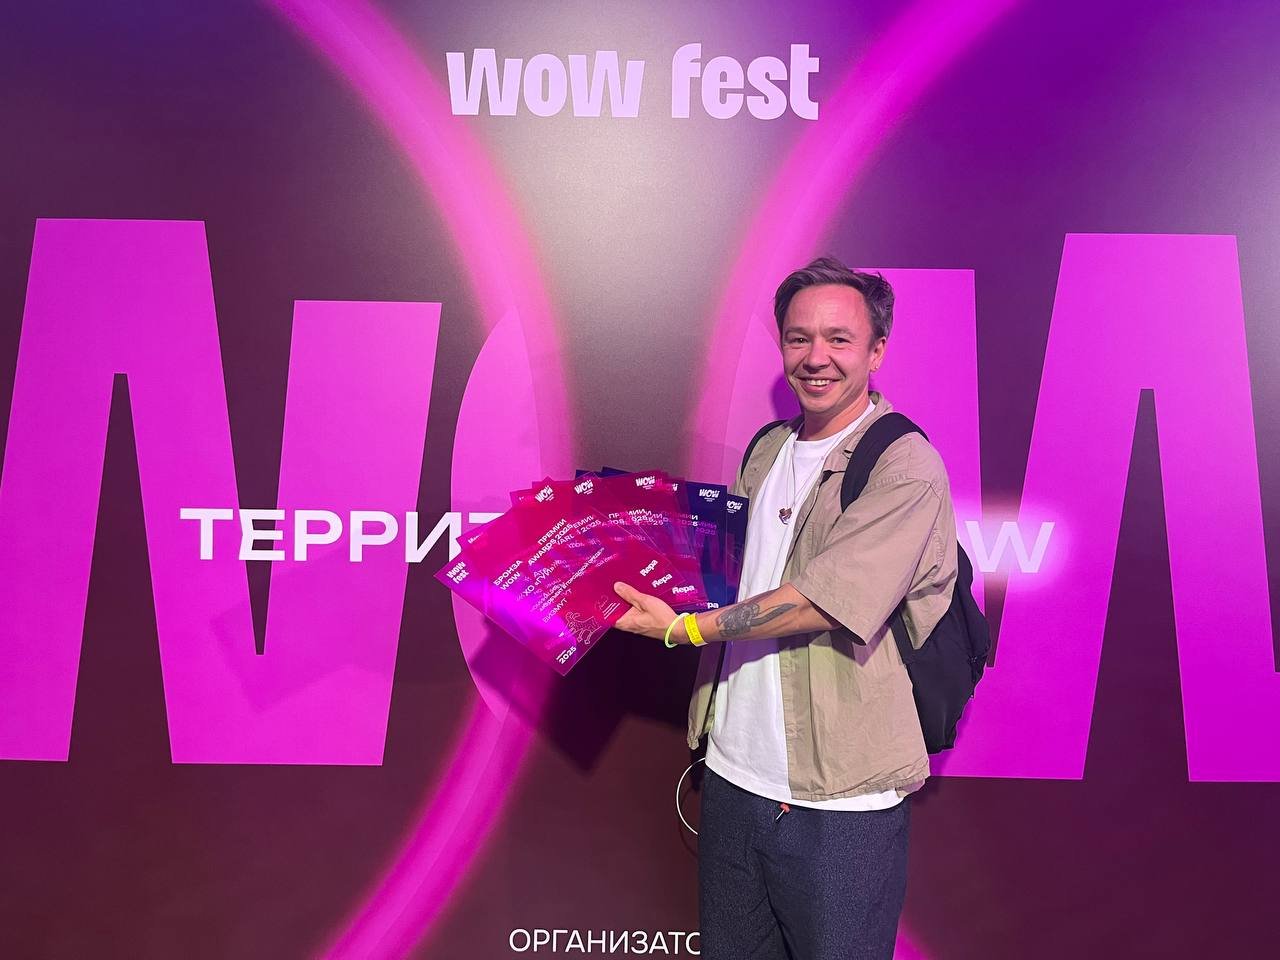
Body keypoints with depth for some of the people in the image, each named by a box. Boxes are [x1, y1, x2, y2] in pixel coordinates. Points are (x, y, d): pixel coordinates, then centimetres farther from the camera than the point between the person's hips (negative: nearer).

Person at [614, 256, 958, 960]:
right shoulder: (768, 451, 8)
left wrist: (684, 627, -16)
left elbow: (823, 602, -21)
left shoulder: (906, 467, -13)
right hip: (733, 775, 6)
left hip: (838, 802, -6)